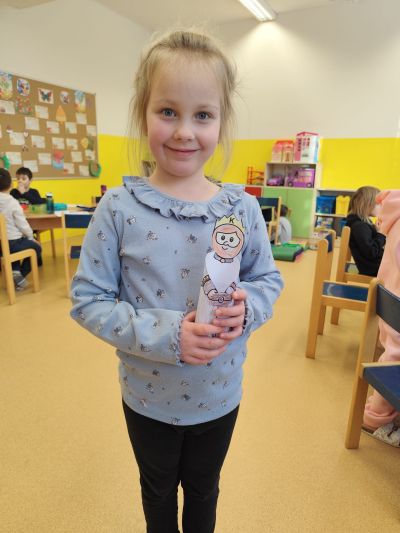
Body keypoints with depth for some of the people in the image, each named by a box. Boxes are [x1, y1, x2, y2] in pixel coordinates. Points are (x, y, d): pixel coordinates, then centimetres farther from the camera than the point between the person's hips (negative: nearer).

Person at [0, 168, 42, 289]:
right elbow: (23, 225, -13)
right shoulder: (13, 202, -16)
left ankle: (15, 271, 18)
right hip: (14, 242, -5)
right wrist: (30, 236, 6)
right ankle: (20, 276, 12)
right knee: (36, 247, 22)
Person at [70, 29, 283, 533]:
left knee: (203, 488, 31)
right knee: (158, 491, 30)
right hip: (148, 397, -1)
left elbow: (268, 279, -1)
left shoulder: (242, 208, -12)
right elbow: (87, 300, -15)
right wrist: (165, 334, -27)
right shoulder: (118, 208, -18)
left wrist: (247, 308, -23)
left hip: (219, 396, 2)